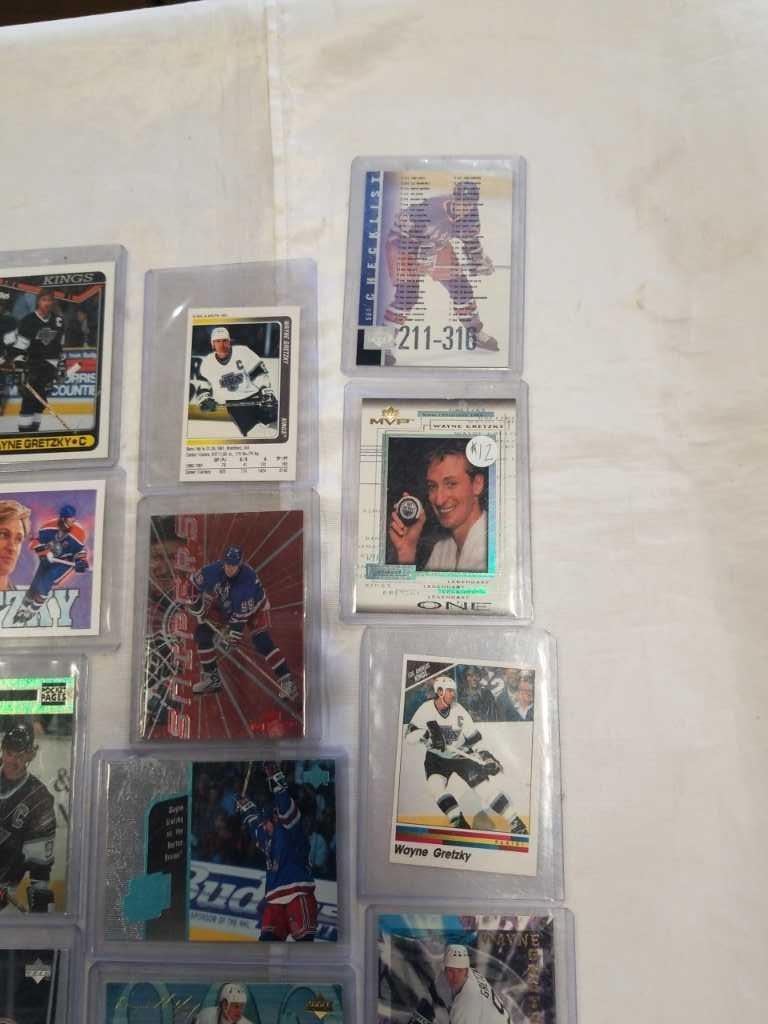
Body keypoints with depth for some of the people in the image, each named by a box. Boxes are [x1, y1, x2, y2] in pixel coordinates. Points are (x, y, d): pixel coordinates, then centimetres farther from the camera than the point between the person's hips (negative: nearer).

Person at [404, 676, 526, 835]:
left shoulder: (459, 711, -12)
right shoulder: (426, 710, -15)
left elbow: (474, 738, -5)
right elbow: (409, 735, -19)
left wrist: (486, 756, -14)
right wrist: (428, 733, -36)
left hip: (460, 755, -1)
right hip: (436, 758, 1)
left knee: (485, 785, -11)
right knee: (436, 785, -24)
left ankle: (515, 822, -2)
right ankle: (458, 822, -10)